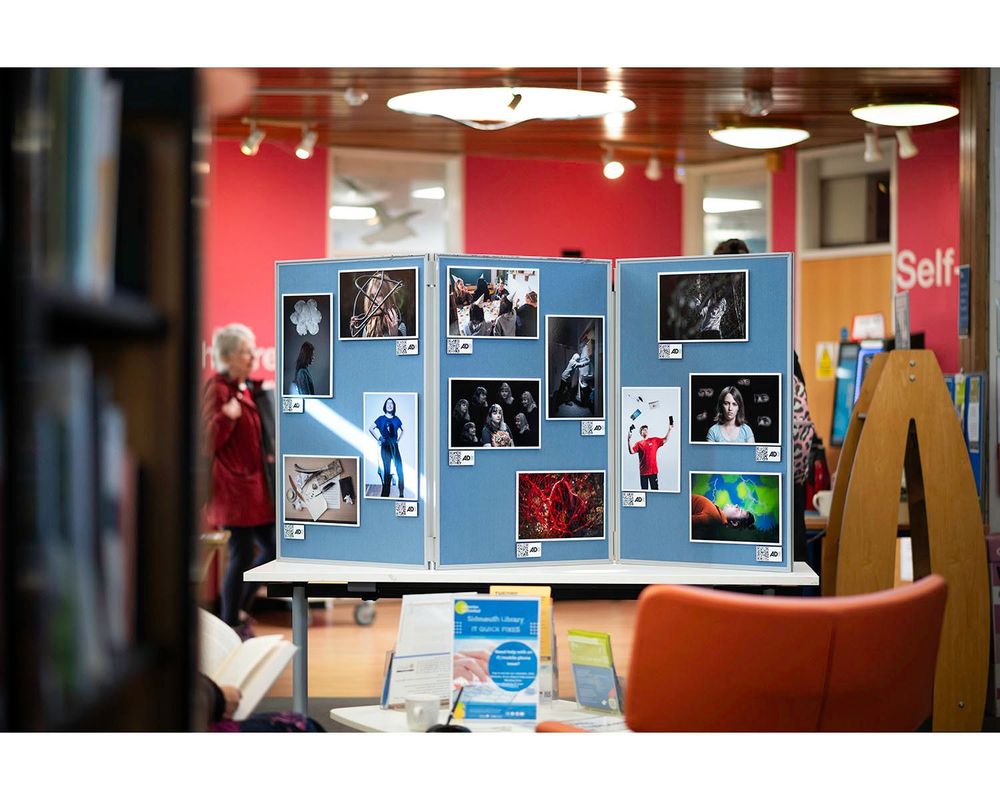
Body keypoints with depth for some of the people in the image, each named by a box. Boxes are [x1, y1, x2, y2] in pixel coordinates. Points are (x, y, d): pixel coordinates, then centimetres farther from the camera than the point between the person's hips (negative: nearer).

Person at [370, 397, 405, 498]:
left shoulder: (396, 419, 10)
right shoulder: (381, 419, 2)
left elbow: (402, 430, 26)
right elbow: (371, 429, 3)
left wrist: (398, 440, 13)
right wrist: (378, 439, -2)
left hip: (395, 446, 3)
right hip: (385, 447, -3)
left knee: (400, 469, -5)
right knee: (387, 471, -1)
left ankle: (401, 494, 1)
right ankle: (385, 494, 6)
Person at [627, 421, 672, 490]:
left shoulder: (654, 440, 6)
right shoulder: (639, 443, 2)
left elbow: (665, 440, 2)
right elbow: (632, 451, -11)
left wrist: (669, 429, -9)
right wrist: (629, 439, -20)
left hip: (653, 470, 0)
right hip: (643, 471, 0)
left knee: (655, 489, 3)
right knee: (644, 490, 7)